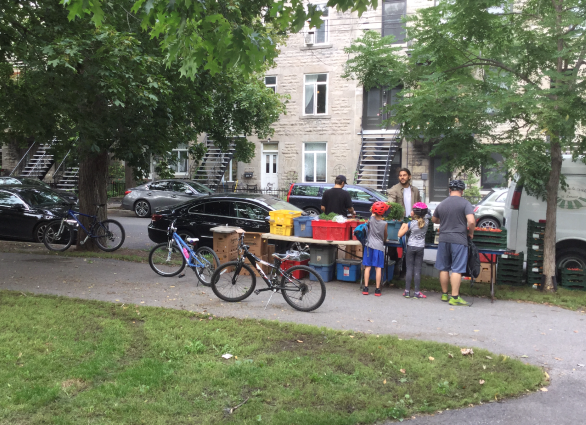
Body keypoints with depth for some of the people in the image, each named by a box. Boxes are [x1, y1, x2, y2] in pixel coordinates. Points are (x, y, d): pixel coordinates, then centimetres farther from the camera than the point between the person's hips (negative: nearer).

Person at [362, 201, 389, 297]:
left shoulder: (371, 218, -5)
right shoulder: (384, 223, -5)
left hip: (369, 246, 1)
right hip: (379, 246, -1)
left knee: (368, 267, 5)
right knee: (378, 268, 1)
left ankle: (365, 288, 4)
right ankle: (377, 289, 2)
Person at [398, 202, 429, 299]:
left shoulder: (410, 224, -11)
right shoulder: (426, 222, -3)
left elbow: (400, 234, -6)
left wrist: (403, 225, 7)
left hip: (411, 247, -2)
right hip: (420, 247, 2)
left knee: (409, 269, 4)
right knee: (417, 270, 3)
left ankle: (407, 291, 5)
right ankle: (416, 292, 3)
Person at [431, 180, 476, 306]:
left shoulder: (441, 204, 8)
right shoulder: (465, 203, -7)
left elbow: (434, 220, 22)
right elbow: (471, 221, -17)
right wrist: (471, 233, 0)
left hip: (443, 239, 4)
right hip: (459, 240, -4)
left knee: (444, 268, 13)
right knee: (457, 270, -2)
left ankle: (444, 294, 23)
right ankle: (455, 297, -2)